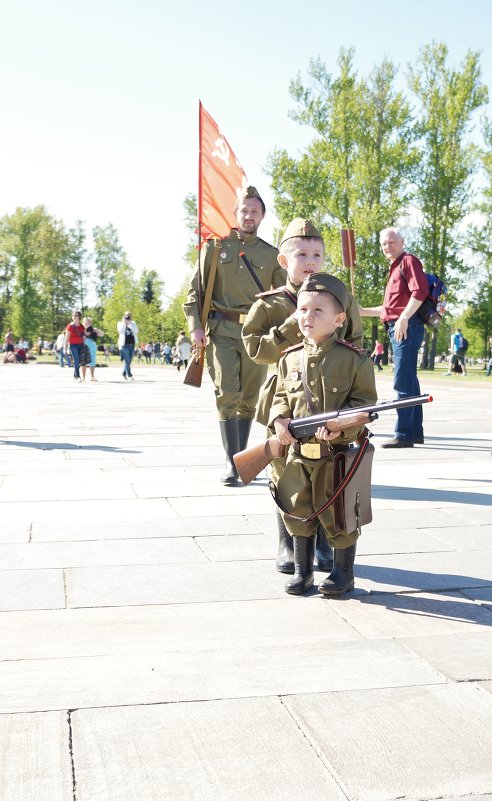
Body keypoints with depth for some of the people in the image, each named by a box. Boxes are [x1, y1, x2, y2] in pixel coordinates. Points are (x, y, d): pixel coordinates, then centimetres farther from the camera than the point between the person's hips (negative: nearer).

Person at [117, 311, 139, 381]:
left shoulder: (133, 323, 14)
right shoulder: (120, 323, 6)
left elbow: (136, 331, -3)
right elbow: (120, 331, -13)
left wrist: (130, 324, -8)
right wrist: (124, 323, -9)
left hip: (132, 344, 4)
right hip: (124, 344, -4)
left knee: (128, 361, 8)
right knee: (127, 361, -10)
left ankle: (124, 373, 23)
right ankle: (129, 375, -10)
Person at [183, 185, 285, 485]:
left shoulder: (271, 254, 11)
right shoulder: (216, 246, 7)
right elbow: (196, 288, 6)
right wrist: (196, 326, -4)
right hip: (222, 330, -2)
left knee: (249, 398, 6)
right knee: (227, 394, -11)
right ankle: (231, 461, -7)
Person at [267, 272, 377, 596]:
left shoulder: (354, 359, -9)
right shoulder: (290, 359, 6)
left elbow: (365, 400, -8)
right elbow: (281, 396, 14)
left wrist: (341, 424, -22)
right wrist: (280, 420, -5)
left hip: (338, 452, -4)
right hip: (298, 452, 5)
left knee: (338, 515, 6)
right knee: (298, 514, 13)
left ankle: (343, 573, 24)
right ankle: (303, 571, 28)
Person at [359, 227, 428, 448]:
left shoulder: (409, 261, -3)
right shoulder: (395, 268, 25)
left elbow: (420, 291, -18)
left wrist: (404, 318, -24)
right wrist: (363, 311, 24)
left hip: (407, 327, -10)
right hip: (397, 329, 10)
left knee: (403, 382, -13)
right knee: (409, 382, 12)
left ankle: (403, 435, -13)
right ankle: (416, 432, 17)